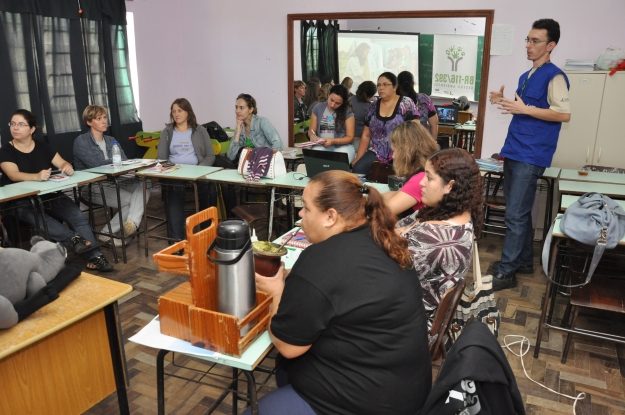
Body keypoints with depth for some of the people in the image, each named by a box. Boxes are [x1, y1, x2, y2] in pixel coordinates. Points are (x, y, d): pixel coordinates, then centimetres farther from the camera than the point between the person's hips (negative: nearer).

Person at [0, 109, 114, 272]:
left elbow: (62, 163, 4)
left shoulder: (43, 147, 12)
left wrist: (67, 167, -23)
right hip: (24, 202, -2)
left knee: (78, 217, -24)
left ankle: (95, 256, -29)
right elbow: (13, 175, -17)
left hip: (51, 196, 3)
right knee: (42, 222, -38)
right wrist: (37, 176, -39)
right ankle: (74, 239, -47)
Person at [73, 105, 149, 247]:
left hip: (113, 183, 6)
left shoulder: (111, 141, 18)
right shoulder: (81, 141, -3)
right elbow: (95, 163, -18)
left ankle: (132, 223, -43)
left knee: (143, 186, -23)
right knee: (130, 200, -25)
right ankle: (107, 233, -9)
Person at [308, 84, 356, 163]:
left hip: (342, 146, -1)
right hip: (321, 145, 1)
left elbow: (350, 137, -1)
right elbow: (311, 131, 12)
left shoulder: (347, 111, -1)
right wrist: (312, 136, -13)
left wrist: (333, 141, -18)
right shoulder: (318, 108, 6)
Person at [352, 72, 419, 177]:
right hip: (377, 153, 4)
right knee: (357, 169, -22)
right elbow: (366, 136, 15)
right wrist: (358, 158, 7)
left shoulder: (406, 104, -3)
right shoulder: (373, 106, 10)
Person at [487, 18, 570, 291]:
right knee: (520, 212, 14)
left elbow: (564, 114, -16)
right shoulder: (525, 77, 16)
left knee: (515, 215, -8)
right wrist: (504, 102, 7)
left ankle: (506, 272, -1)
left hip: (531, 156, -8)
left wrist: (524, 109, -21)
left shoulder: (554, 76, -9)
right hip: (513, 153, 9)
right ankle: (524, 261, 26)